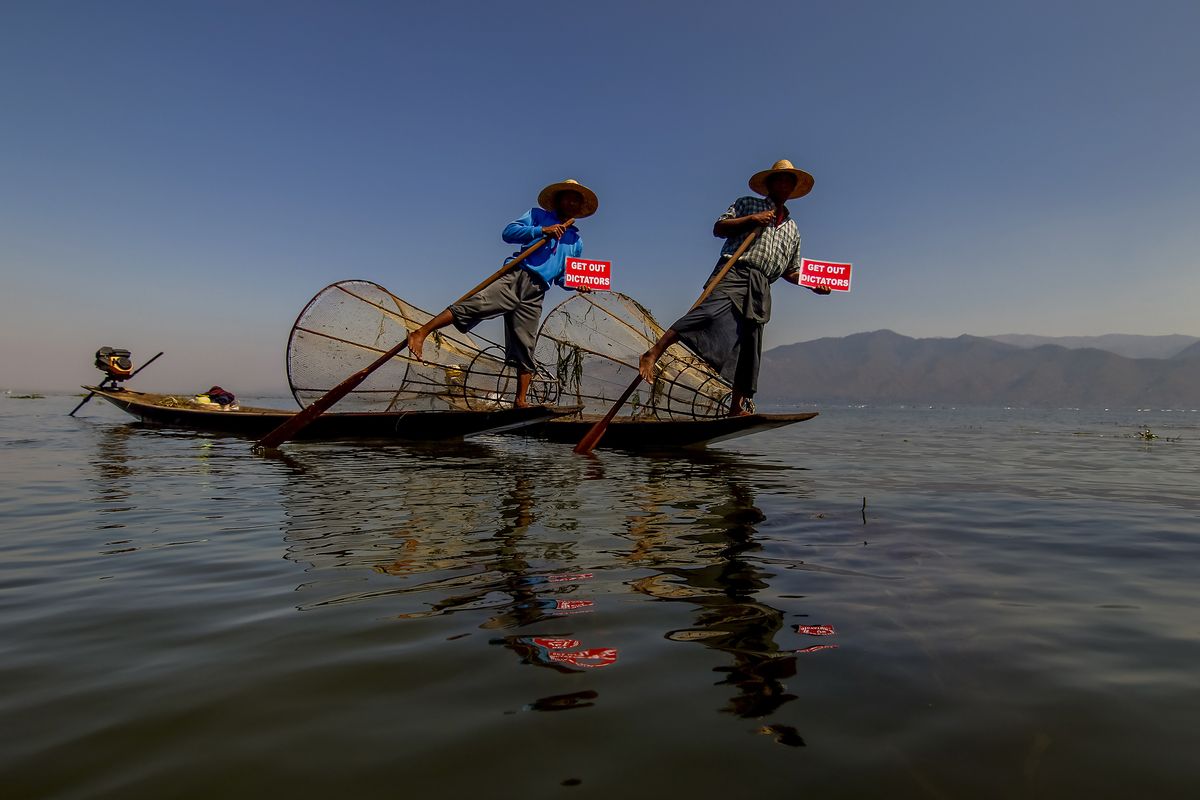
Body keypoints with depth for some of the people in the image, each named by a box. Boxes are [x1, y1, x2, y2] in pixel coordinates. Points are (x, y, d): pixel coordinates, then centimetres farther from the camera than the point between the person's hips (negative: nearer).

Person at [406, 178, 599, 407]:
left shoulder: (575, 241, 26)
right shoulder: (539, 215, 15)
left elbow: (563, 276, 28)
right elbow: (508, 232, 3)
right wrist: (542, 230, -8)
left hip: (536, 294, 4)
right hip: (516, 277, -3)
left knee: (525, 348, 0)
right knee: (477, 304, -27)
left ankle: (521, 400, 3)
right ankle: (420, 333, -26)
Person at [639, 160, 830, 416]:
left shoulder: (793, 229, 30)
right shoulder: (747, 204, 18)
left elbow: (790, 271, 30)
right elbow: (718, 228, 7)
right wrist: (751, 219, -4)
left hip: (761, 288, 5)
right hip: (734, 273, -5)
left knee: (750, 347, 0)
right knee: (709, 312, -32)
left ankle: (736, 407, 5)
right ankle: (652, 354, -37)